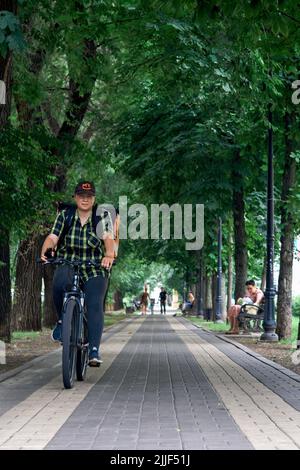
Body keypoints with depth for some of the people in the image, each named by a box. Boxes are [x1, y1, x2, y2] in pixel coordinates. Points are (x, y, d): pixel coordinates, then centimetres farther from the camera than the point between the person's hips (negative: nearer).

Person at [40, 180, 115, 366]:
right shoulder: (65, 216, 2)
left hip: (95, 270, 0)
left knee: (95, 305, -19)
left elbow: (108, 238, -19)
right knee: (60, 283, -33)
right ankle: (62, 320, -9)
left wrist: (109, 255, -42)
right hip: (68, 266, 1)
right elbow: (52, 237, -10)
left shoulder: (102, 217, -3)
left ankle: (94, 351, -20)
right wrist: (46, 249, -33)